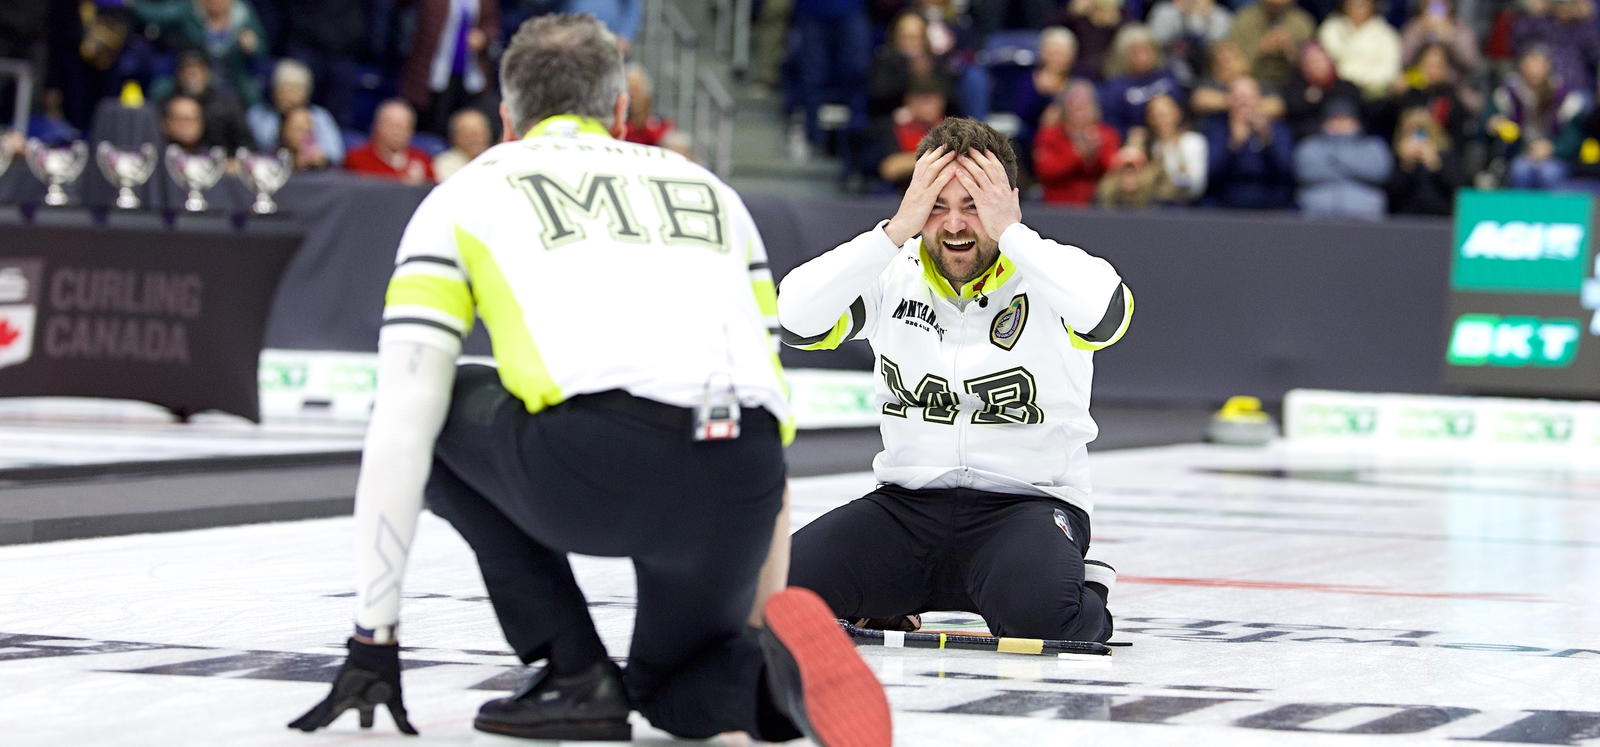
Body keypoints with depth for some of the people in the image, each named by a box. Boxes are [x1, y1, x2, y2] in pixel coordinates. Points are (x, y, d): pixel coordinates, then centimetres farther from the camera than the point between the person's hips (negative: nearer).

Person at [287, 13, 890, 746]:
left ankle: (574, 673, 16)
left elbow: (401, 427, 16)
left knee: (436, 415, 29)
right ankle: (773, 669, -5)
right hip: (739, 491, 4)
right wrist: (759, 610, 41)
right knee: (671, 684, 32)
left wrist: (374, 639, 21)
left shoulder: (466, 196, 23)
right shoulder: (707, 189, 33)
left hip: (594, 467, -4)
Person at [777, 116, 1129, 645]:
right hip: (907, 502, 3)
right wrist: (896, 230, -19)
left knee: (1036, 610, -35)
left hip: (1027, 500, -3)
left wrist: (1007, 230, -24)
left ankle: (1086, 600, 3)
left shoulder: (1049, 270, -7)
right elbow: (797, 317, -15)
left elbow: (1106, 314, -31)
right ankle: (889, 605, 15)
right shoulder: (892, 277, 2)